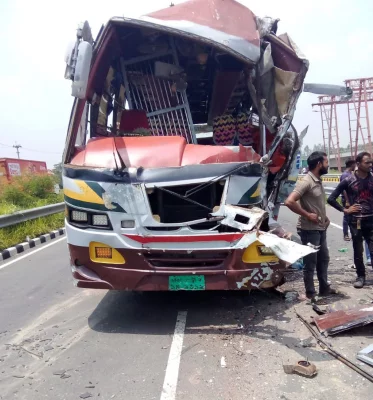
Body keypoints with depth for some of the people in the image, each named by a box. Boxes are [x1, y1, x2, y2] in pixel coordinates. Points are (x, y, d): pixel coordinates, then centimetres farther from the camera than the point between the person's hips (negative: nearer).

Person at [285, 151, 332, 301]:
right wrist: (307, 215, -21)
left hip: (321, 228, 9)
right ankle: (310, 293, 16)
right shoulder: (306, 182, -19)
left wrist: (324, 217, 9)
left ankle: (324, 288, 34)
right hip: (309, 230, -9)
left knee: (323, 259, 19)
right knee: (310, 262, 3)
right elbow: (289, 201, -29)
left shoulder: (318, 181, 10)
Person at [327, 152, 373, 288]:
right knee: (358, 251, 9)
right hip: (356, 221, -2)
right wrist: (345, 210, -6)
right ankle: (361, 276, 25)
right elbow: (331, 199, -3)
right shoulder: (348, 181, -5)